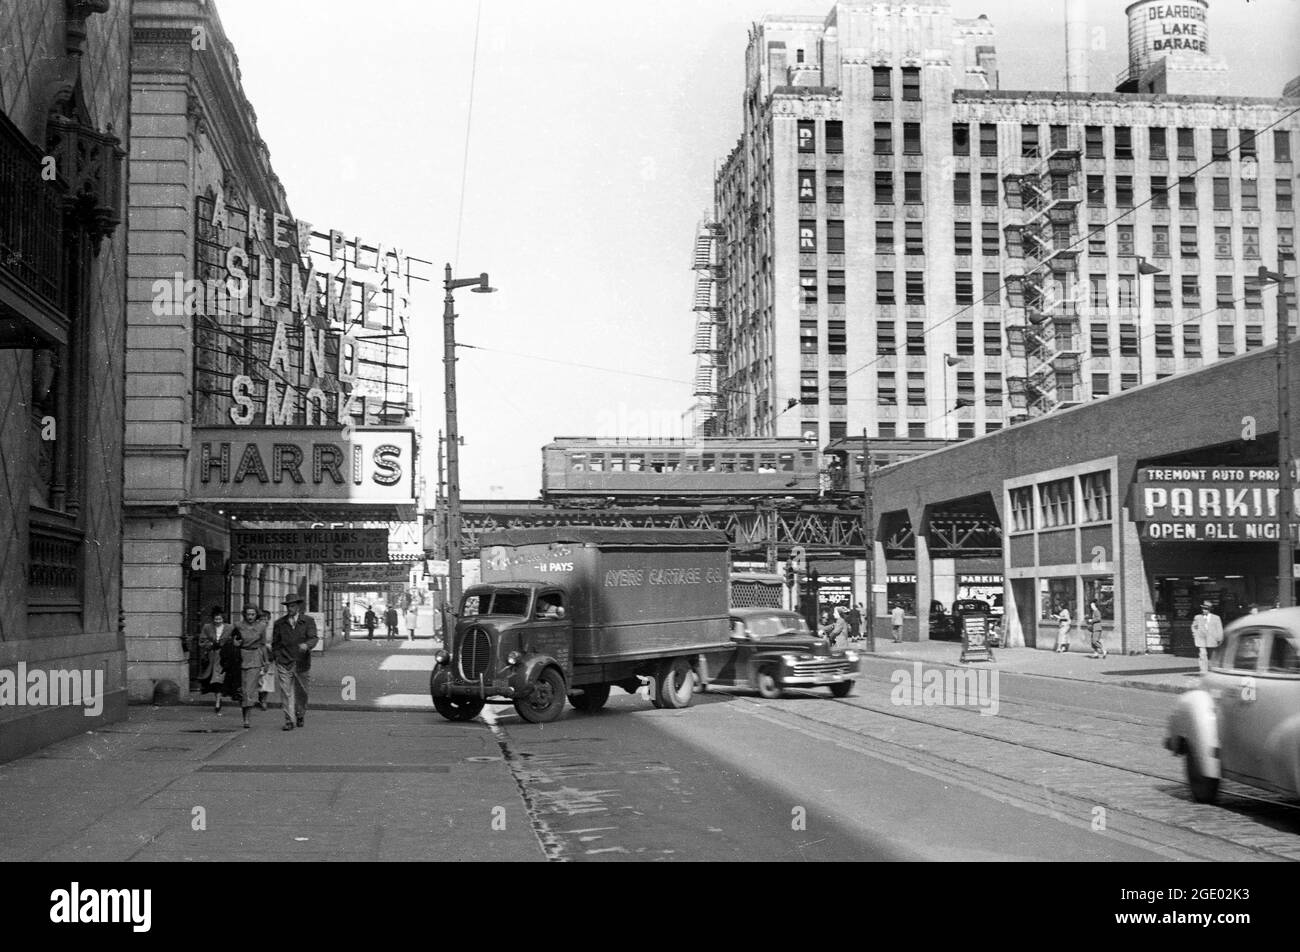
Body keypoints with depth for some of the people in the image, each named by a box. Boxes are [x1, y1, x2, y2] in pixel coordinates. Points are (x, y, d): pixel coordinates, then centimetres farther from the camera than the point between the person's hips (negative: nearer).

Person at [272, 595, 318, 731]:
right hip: (284, 664, 0)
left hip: (302, 663, 0)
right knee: (287, 693, -7)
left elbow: (313, 638, -10)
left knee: (301, 693, 11)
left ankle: (300, 716, 33)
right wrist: (277, 660, 4)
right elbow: (275, 644, 12)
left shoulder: (308, 621, 2)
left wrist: (306, 645, -31)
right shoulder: (280, 623, 7)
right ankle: (289, 721, -4)